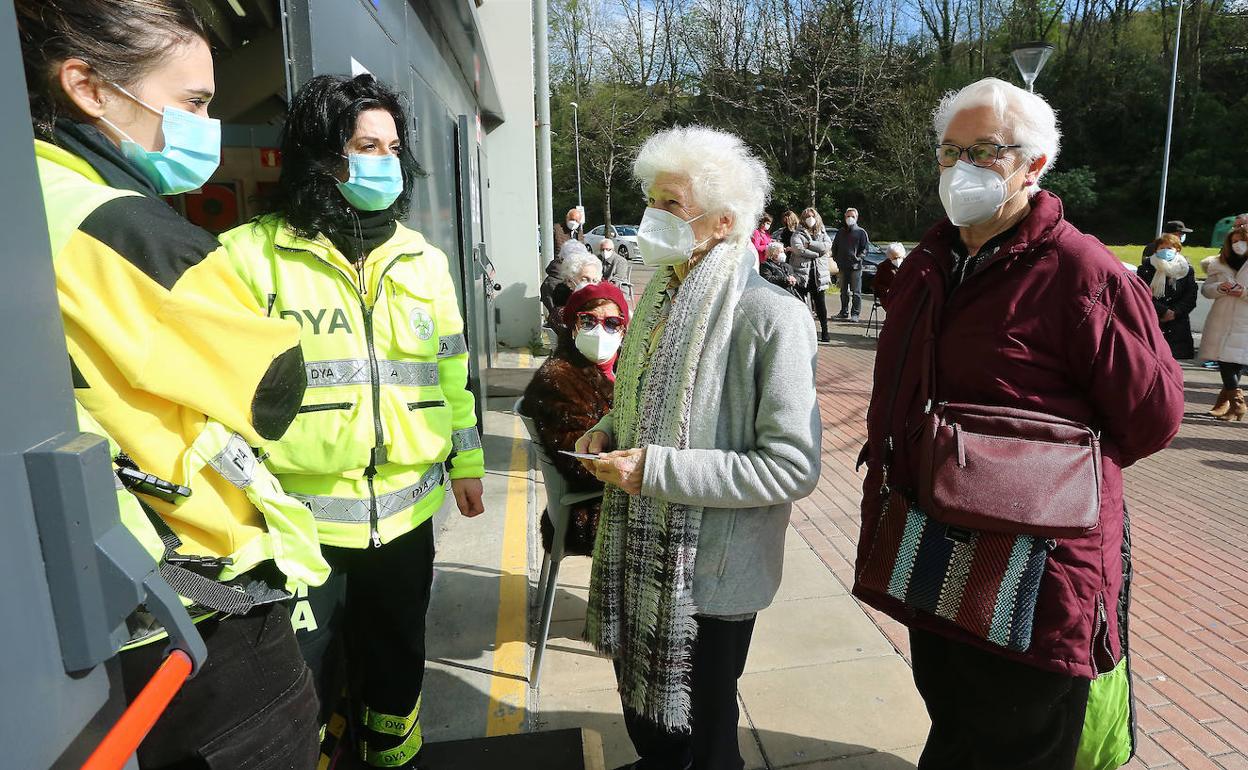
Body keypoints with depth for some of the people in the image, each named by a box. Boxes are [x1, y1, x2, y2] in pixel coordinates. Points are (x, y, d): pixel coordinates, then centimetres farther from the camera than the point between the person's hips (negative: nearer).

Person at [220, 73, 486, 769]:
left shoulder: (423, 260, 6)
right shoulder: (252, 254, -7)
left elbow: (453, 368, 11)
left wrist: (466, 461, 13)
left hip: (406, 510, 4)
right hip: (300, 517, -4)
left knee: (398, 655, 23)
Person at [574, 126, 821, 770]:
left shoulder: (770, 315, -21)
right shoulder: (660, 298, 4)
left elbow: (794, 466, -24)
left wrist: (656, 469, -25)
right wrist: (610, 432, -3)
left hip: (712, 571, -7)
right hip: (640, 554, 7)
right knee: (645, 716, 26)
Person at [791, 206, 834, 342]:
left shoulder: (822, 233, 15)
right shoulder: (798, 233, 4)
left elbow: (827, 246, -4)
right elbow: (797, 248, -15)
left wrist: (810, 244, -11)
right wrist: (817, 253, -11)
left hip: (819, 274, 2)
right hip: (802, 273, -2)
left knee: (821, 305, 3)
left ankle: (824, 331, 12)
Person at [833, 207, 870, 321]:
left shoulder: (861, 232, 2)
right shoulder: (840, 232, 15)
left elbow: (865, 248, 0)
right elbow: (834, 247, 20)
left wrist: (859, 258, -13)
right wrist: (836, 259, 8)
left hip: (855, 266, -4)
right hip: (842, 266, 4)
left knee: (856, 292, -4)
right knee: (844, 291, 11)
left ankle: (855, 313, -1)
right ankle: (844, 312, 19)